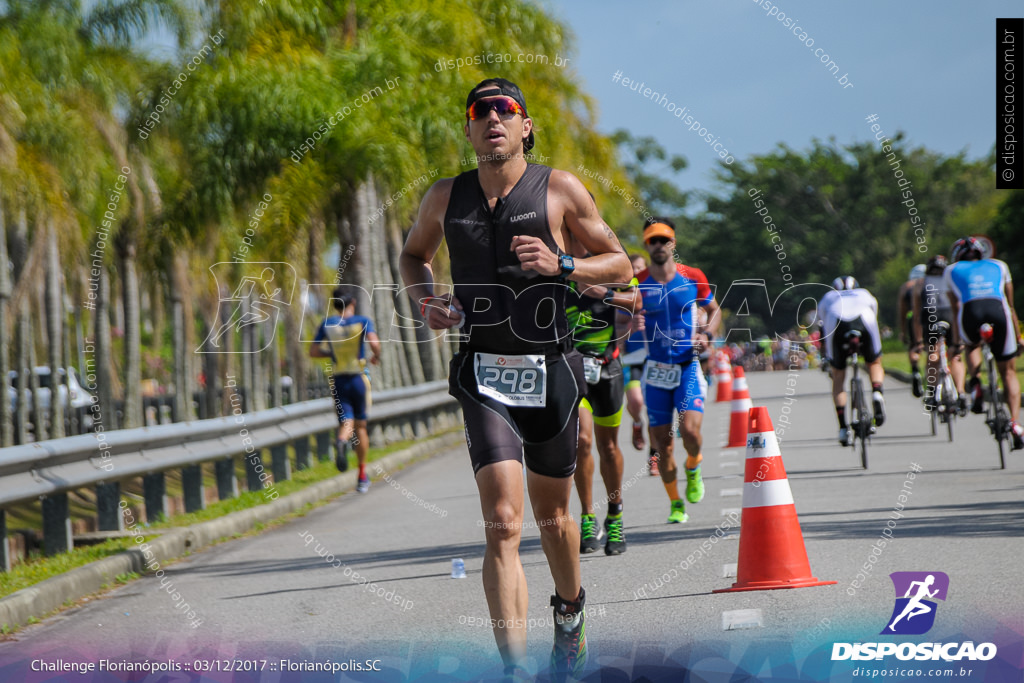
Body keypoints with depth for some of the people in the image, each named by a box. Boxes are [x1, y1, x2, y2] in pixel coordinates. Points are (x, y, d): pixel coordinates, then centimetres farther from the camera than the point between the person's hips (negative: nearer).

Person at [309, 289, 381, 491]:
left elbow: (313, 352, 2)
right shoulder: (363, 322, -3)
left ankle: (341, 441, -39)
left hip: (338, 381, 1)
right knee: (361, 426, 11)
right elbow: (374, 343, -18)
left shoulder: (327, 324, 3)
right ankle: (362, 476, 14)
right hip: (359, 379, -1)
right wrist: (376, 357, 3)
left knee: (346, 422, 0)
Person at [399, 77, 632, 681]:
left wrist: (562, 265, -14)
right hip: (484, 376, 0)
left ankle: (571, 609, 48)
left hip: (552, 375, 0)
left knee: (552, 513, 16)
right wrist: (427, 299, 3)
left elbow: (620, 264, 4)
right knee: (503, 524, -15)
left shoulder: (561, 190, -1)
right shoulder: (446, 198, 5)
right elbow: (414, 255, 24)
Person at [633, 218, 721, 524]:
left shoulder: (693, 278, 1)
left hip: (688, 367, -1)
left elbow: (714, 310, 15)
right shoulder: (638, 284, -1)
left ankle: (693, 468, 15)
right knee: (661, 441, 0)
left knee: (690, 430, -19)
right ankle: (675, 503, 19)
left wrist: (707, 335, -4)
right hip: (656, 370, 1)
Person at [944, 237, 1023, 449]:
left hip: (970, 312, 0)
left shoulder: (951, 270, 30)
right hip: (998, 310, 0)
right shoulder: (998, 266, 33)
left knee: (972, 345, 35)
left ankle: (976, 383, 7)